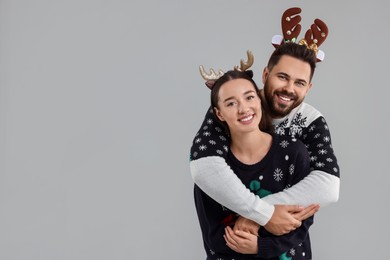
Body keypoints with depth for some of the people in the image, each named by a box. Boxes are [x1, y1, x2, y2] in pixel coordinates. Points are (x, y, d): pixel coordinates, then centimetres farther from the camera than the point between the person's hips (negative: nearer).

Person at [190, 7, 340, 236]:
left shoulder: (313, 123, -17)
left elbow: (328, 187, -32)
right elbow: (203, 167, -39)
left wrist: (252, 215, -39)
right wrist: (264, 214, -41)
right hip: (229, 225, -1)